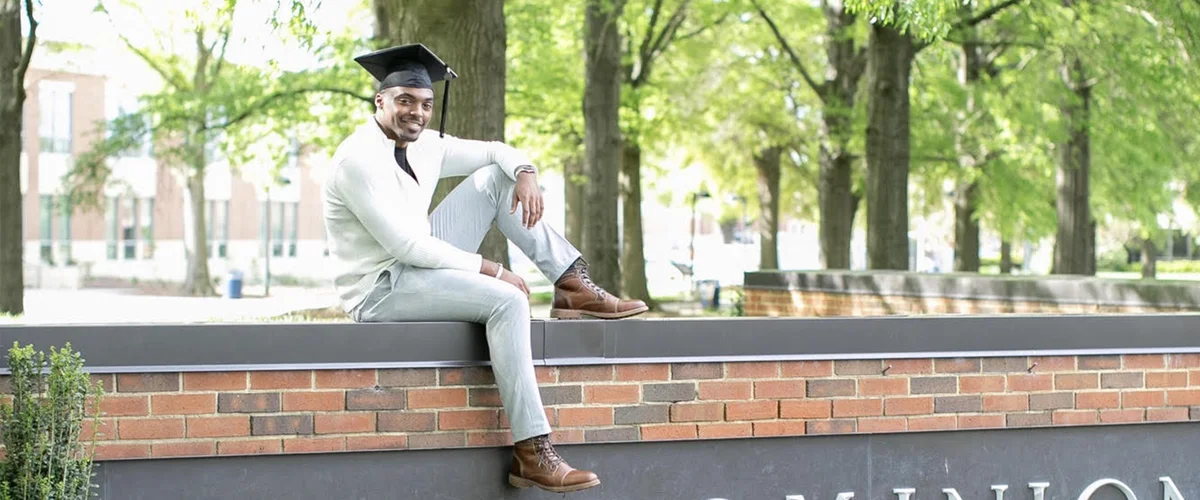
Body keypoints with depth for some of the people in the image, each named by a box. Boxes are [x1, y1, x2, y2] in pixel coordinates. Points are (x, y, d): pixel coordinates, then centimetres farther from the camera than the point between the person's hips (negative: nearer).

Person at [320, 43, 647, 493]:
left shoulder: (423, 145, 5)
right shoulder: (360, 159, -21)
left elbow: (496, 151, 16)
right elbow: (405, 245, -26)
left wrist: (524, 172, -9)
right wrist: (491, 270, -20)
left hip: (418, 266, 9)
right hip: (381, 291, -9)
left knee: (496, 176, 4)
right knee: (506, 301, -29)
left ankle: (574, 288, 0)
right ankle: (532, 454, -31)